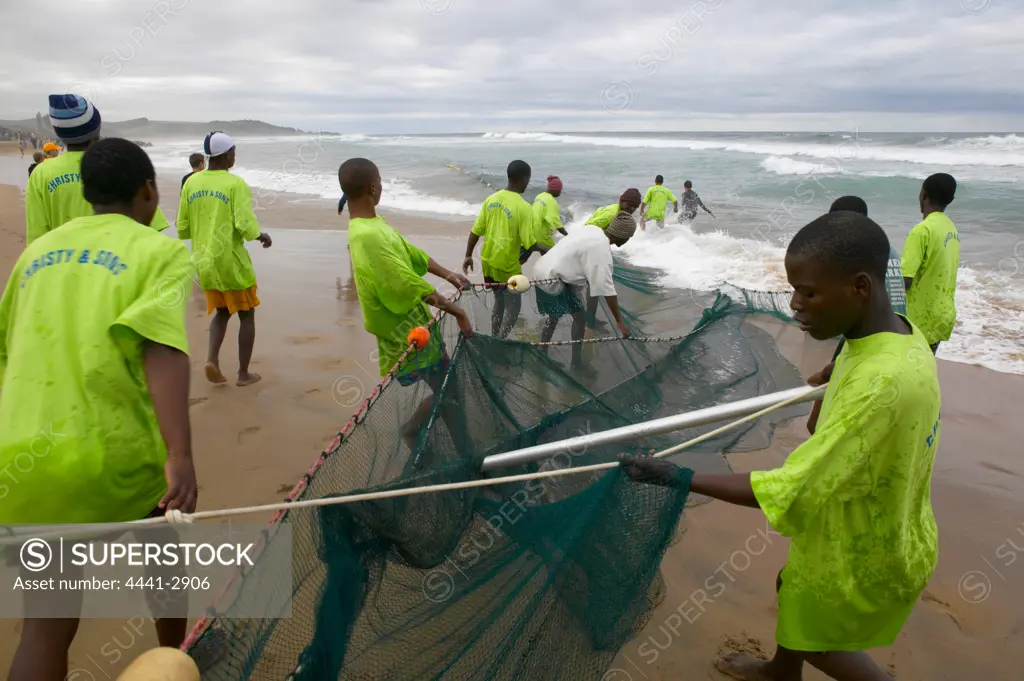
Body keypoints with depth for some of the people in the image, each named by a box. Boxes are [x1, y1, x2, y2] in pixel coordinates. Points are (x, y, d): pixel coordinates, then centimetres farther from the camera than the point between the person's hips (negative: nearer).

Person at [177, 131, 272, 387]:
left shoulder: (191, 182, 3)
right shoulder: (236, 183, -12)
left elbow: (182, 229, 6)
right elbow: (246, 225, -19)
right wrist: (262, 236, 1)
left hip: (204, 261, 5)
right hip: (232, 261, -5)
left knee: (221, 312, 22)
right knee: (246, 314, 11)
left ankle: (212, 359, 1)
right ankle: (243, 374, 14)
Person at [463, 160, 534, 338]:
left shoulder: (491, 199, 0)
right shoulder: (523, 207, -19)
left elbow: (476, 231, 3)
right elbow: (529, 243, -18)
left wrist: (468, 256, 12)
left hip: (488, 262, 7)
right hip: (508, 267, -7)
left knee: (499, 301, 23)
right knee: (513, 306, 10)